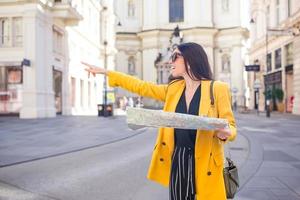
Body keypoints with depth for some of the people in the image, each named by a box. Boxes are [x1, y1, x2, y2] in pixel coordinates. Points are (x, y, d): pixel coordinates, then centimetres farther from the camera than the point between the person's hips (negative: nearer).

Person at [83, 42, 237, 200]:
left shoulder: (217, 89, -7)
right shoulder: (174, 89, 8)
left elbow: (230, 126, -4)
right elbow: (142, 87, 14)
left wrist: (225, 133, -28)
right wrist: (105, 72, 16)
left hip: (204, 165, -4)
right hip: (177, 161, 5)